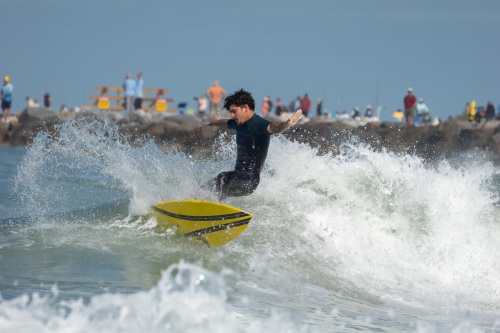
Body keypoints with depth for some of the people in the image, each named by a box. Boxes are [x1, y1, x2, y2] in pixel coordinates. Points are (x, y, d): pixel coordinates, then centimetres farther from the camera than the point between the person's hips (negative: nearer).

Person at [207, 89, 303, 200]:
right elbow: (226, 123, 35)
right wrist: (214, 122, 58)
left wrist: (286, 124, -64)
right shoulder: (238, 124, 11)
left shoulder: (258, 124, -18)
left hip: (249, 179, -10)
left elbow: (272, 127, -41)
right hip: (238, 175, 10)